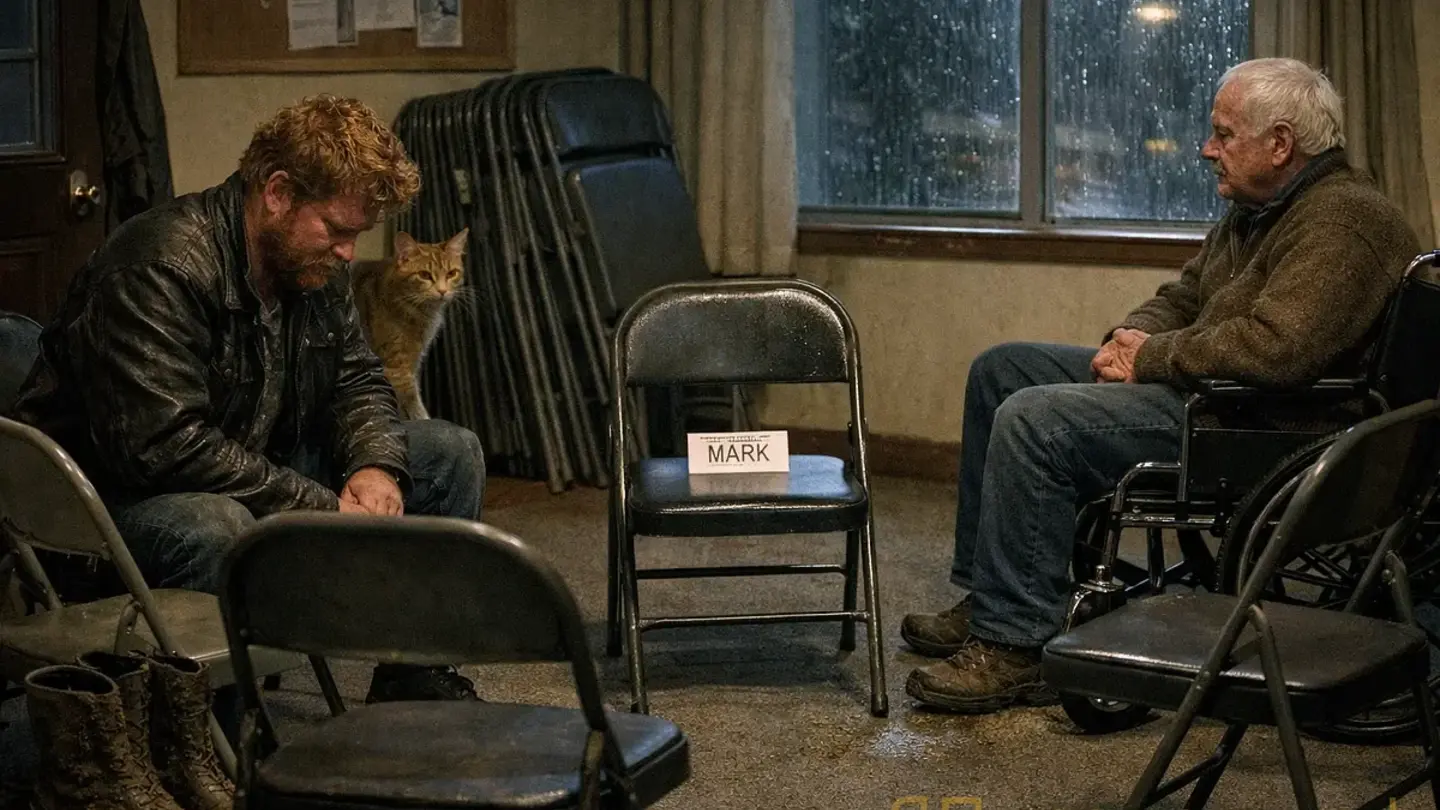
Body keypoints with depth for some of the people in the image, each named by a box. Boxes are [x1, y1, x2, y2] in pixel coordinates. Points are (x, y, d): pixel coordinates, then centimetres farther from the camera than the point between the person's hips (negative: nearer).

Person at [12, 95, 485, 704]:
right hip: (115, 490, -9)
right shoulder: (163, 267, -27)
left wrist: (376, 465, -13)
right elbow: (162, 446, -34)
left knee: (452, 453, 3)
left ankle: (414, 676, 9)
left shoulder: (314, 265, 2)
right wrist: (325, 509, -30)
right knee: (213, 527, -43)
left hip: (259, 466, 9)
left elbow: (358, 380, 12)